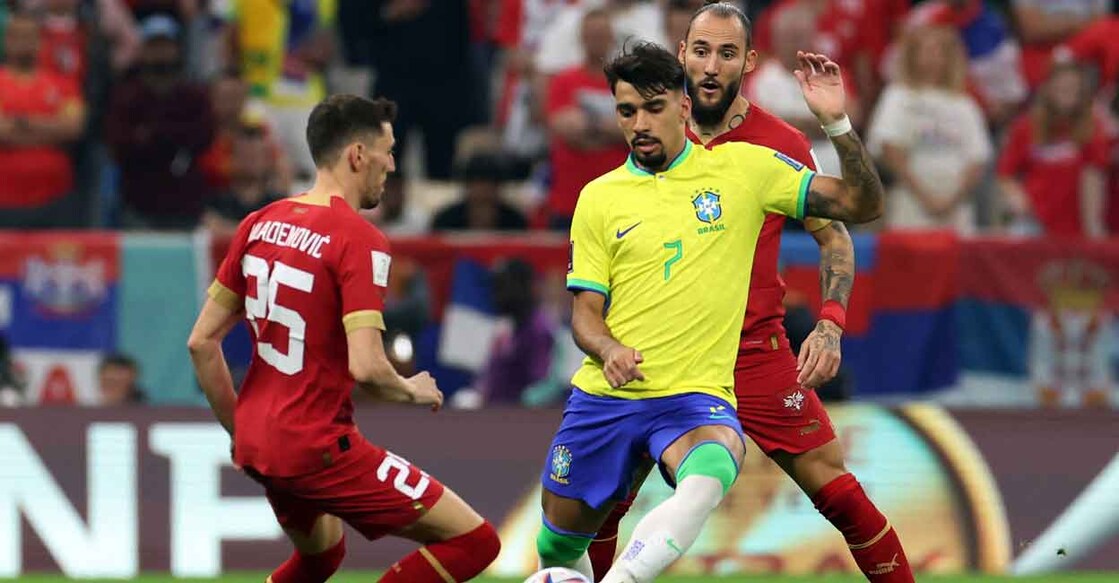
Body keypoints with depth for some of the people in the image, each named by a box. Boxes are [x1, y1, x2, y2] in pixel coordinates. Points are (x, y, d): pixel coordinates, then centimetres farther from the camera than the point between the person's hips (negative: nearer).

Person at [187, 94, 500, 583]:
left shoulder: (260, 224, 6)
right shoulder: (359, 239, -16)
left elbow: (201, 341, 9)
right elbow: (365, 367, -24)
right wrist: (412, 391, -3)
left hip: (257, 441, 8)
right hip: (318, 447, -8)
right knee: (473, 541, -5)